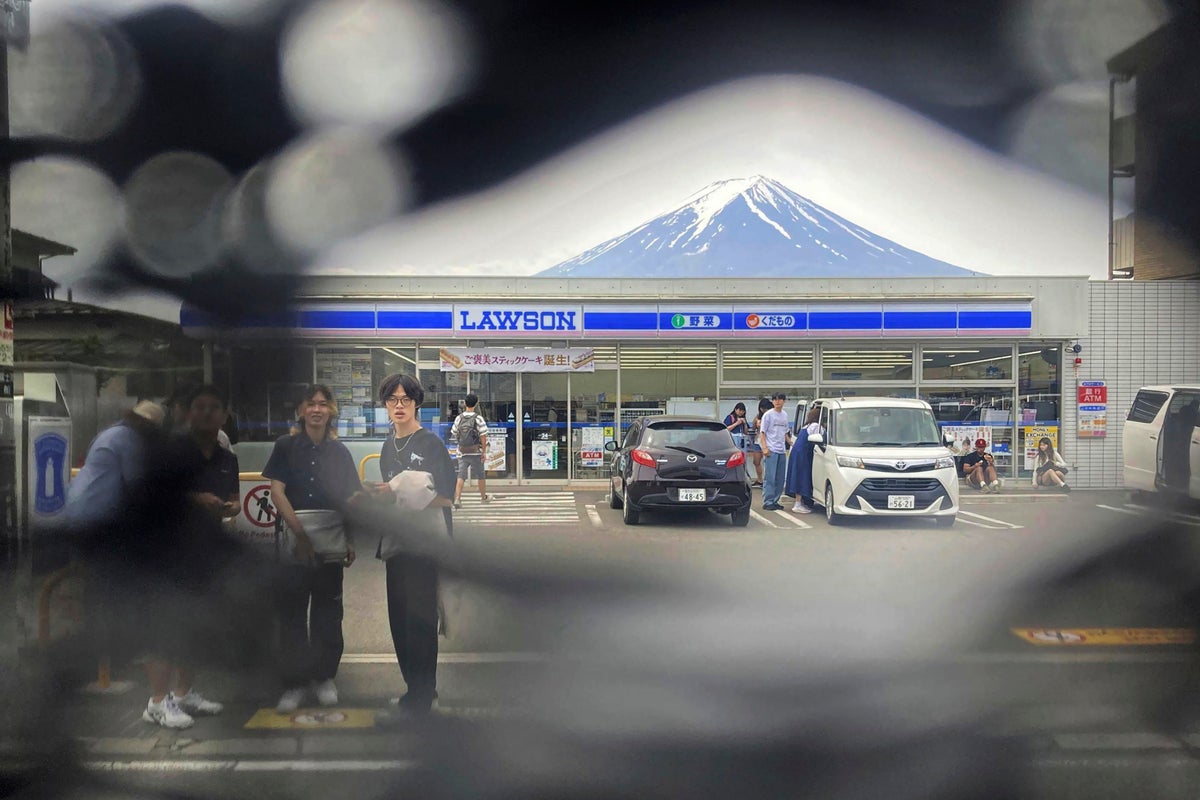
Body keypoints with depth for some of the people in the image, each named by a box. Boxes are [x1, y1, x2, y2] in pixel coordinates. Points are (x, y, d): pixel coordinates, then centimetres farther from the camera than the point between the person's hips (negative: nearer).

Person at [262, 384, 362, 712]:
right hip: (294, 540, -2)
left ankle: (324, 677, 19)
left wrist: (351, 541, 7)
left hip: (331, 542, 2)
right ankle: (295, 682, 9)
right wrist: (299, 532, -13)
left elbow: (348, 499, 13)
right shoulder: (286, 446, 4)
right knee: (292, 613, 1)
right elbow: (277, 491, -4)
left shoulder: (338, 451, 11)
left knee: (328, 612, 7)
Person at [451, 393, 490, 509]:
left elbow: (454, 435, 10)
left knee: (461, 476, 0)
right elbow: (483, 437, -11)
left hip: (462, 452, 3)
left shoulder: (458, 418, 2)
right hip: (476, 452, -3)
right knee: (480, 475, 15)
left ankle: (457, 499, -14)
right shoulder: (478, 418, -10)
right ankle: (484, 497, 29)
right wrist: (484, 451, -3)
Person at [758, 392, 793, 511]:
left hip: (782, 451, 6)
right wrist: (764, 448, -15)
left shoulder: (785, 415, 15)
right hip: (771, 451, -6)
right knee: (769, 478, -8)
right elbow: (762, 433, -5)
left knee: (780, 479, 8)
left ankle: (775, 501, 15)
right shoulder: (768, 415, -3)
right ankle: (767, 502, -6)